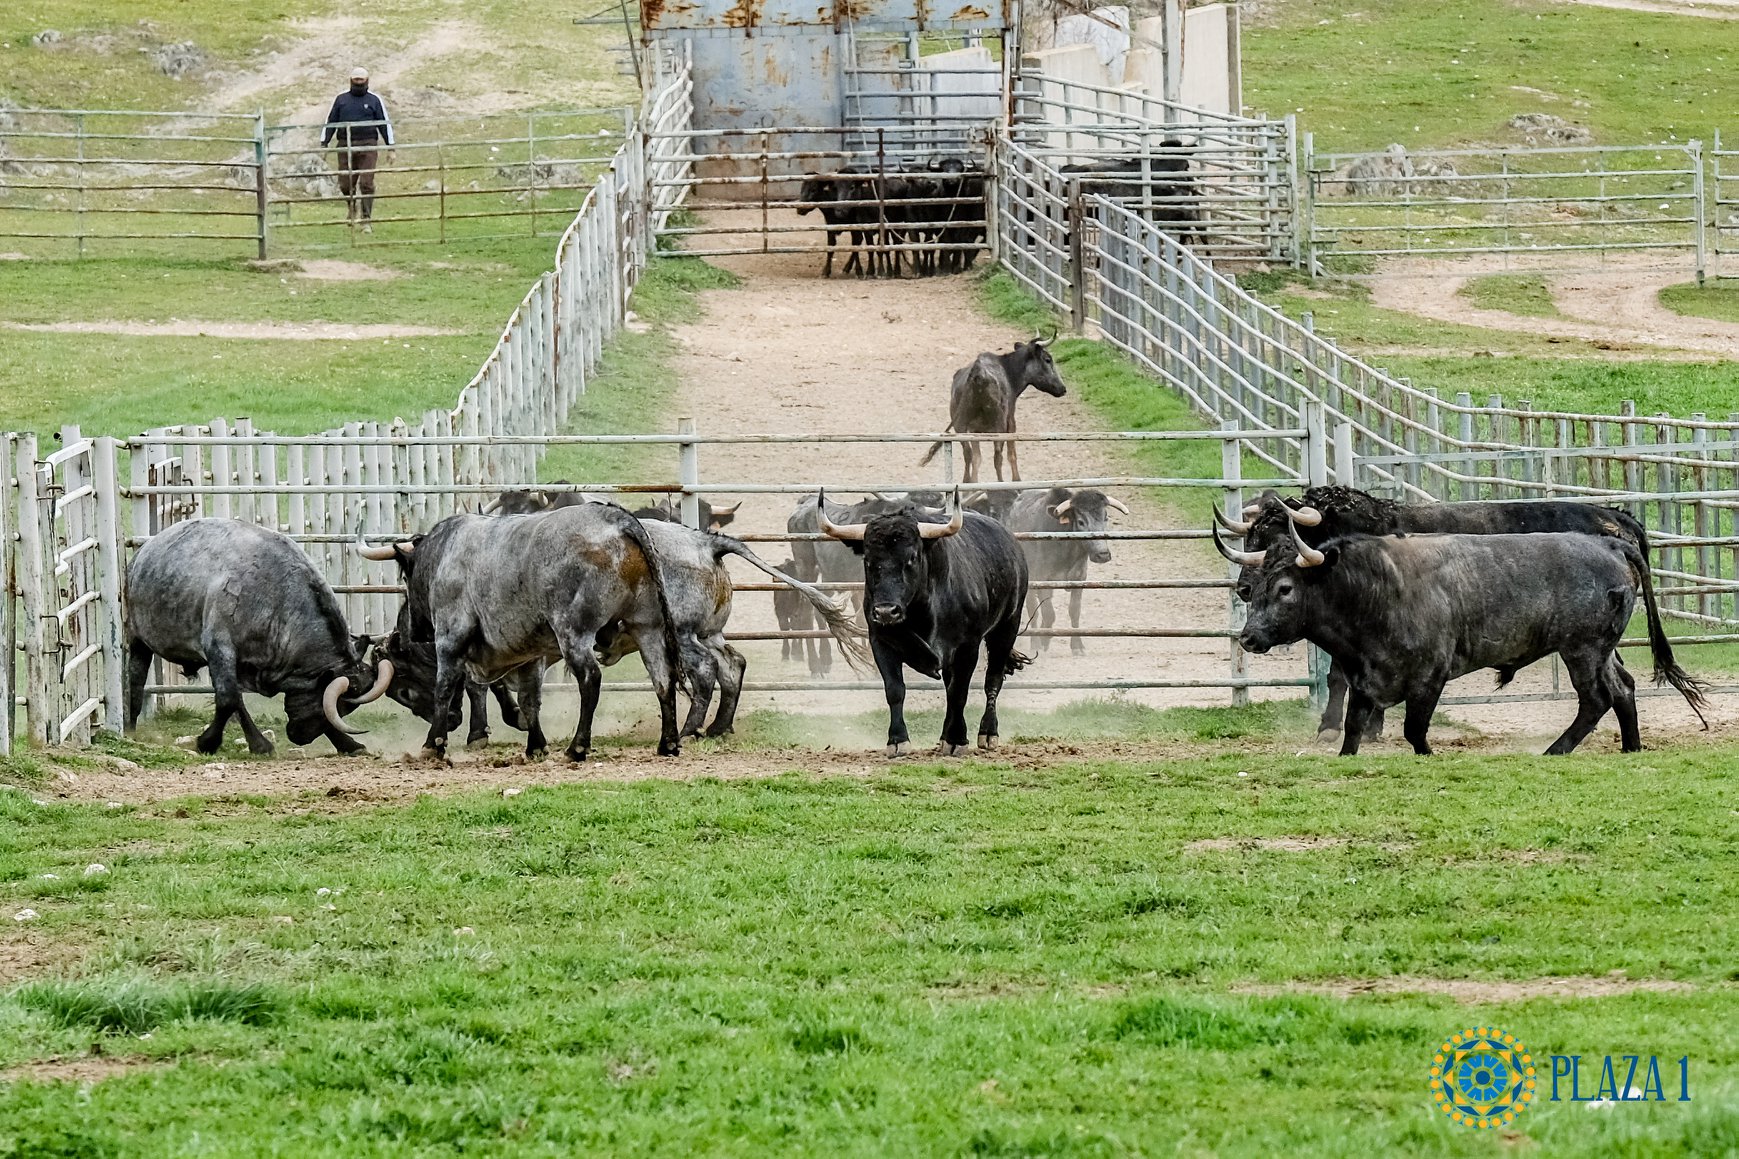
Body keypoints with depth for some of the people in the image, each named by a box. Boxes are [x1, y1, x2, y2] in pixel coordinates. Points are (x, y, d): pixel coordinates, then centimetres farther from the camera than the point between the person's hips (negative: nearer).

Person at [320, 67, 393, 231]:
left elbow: (385, 124, 7)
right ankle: (351, 204, 36)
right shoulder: (341, 99, 12)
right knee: (345, 184, 3)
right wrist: (324, 143, 6)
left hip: (367, 145, -2)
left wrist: (390, 147, 3)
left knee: (366, 184, -10)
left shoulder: (374, 100, 7)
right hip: (345, 146, 2)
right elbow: (330, 122, 14)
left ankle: (367, 221, -8)